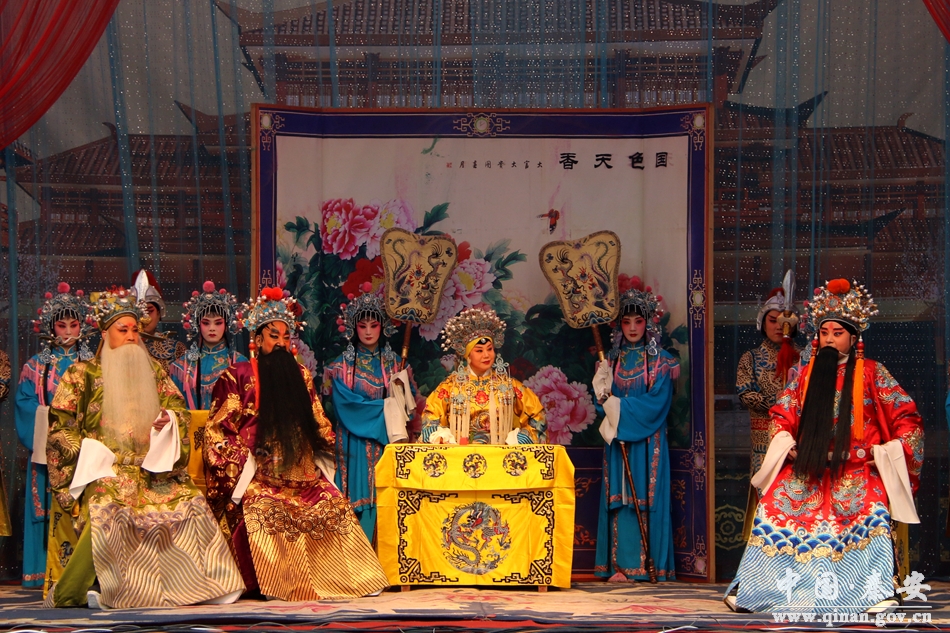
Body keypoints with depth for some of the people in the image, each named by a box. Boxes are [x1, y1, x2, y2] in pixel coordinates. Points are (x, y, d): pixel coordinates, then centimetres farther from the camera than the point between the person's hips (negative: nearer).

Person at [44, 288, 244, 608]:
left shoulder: (152, 370, 18)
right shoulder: (83, 374, 7)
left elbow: (178, 408, 17)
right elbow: (61, 428, 3)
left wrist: (169, 419, -7)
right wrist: (86, 454, -12)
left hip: (152, 467, 4)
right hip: (104, 469, -4)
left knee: (189, 502, -23)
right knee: (107, 509, -35)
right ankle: (65, 593, -25)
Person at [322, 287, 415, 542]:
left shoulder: (394, 363, 12)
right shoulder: (341, 365, 3)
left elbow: (408, 403, 7)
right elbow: (346, 404, -8)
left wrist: (401, 390, -14)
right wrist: (385, 407, -9)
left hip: (388, 442, 2)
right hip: (356, 443, -2)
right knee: (360, 500, -6)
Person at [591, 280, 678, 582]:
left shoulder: (660, 361, 0)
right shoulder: (613, 360, 13)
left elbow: (657, 403, -10)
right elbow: (603, 400, 9)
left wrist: (618, 406, -9)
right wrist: (604, 395, -13)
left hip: (647, 442, -4)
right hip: (618, 441, 4)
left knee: (646, 498, -6)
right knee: (620, 499, 0)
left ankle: (645, 565, -5)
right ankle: (621, 564, -1)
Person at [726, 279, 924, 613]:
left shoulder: (871, 373, 5)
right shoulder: (805, 375, 13)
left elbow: (906, 417, 3)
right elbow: (782, 415, 16)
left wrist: (889, 452, -9)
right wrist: (786, 445, -3)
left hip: (857, 469, -3)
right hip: (809, 468, 3)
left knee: (872, 511, -30)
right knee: (776, 504, -17)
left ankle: (878, 590, -26)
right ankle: (750, 586, -9)